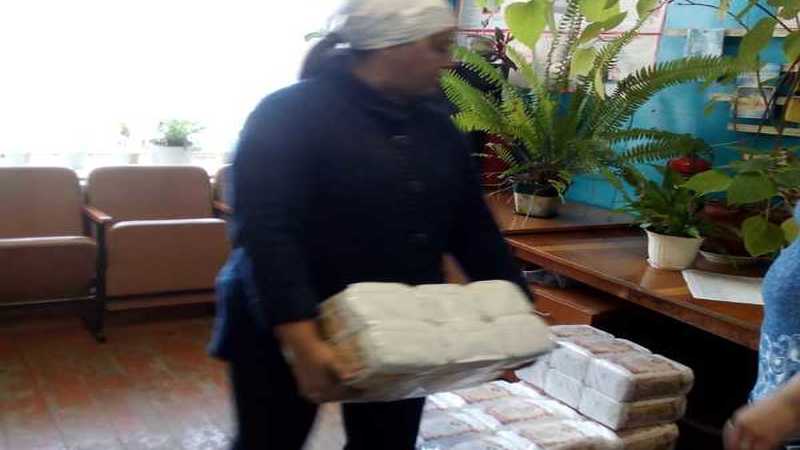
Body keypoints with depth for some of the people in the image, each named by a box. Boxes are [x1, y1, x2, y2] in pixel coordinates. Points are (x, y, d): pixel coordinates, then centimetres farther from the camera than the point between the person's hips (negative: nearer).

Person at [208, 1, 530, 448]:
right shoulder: (290, 114, -15)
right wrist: (303, 340, -32)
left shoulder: (436, 128, 5)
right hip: (286, 333, -5)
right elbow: (265, 234, -24)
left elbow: (474, 228, 10)